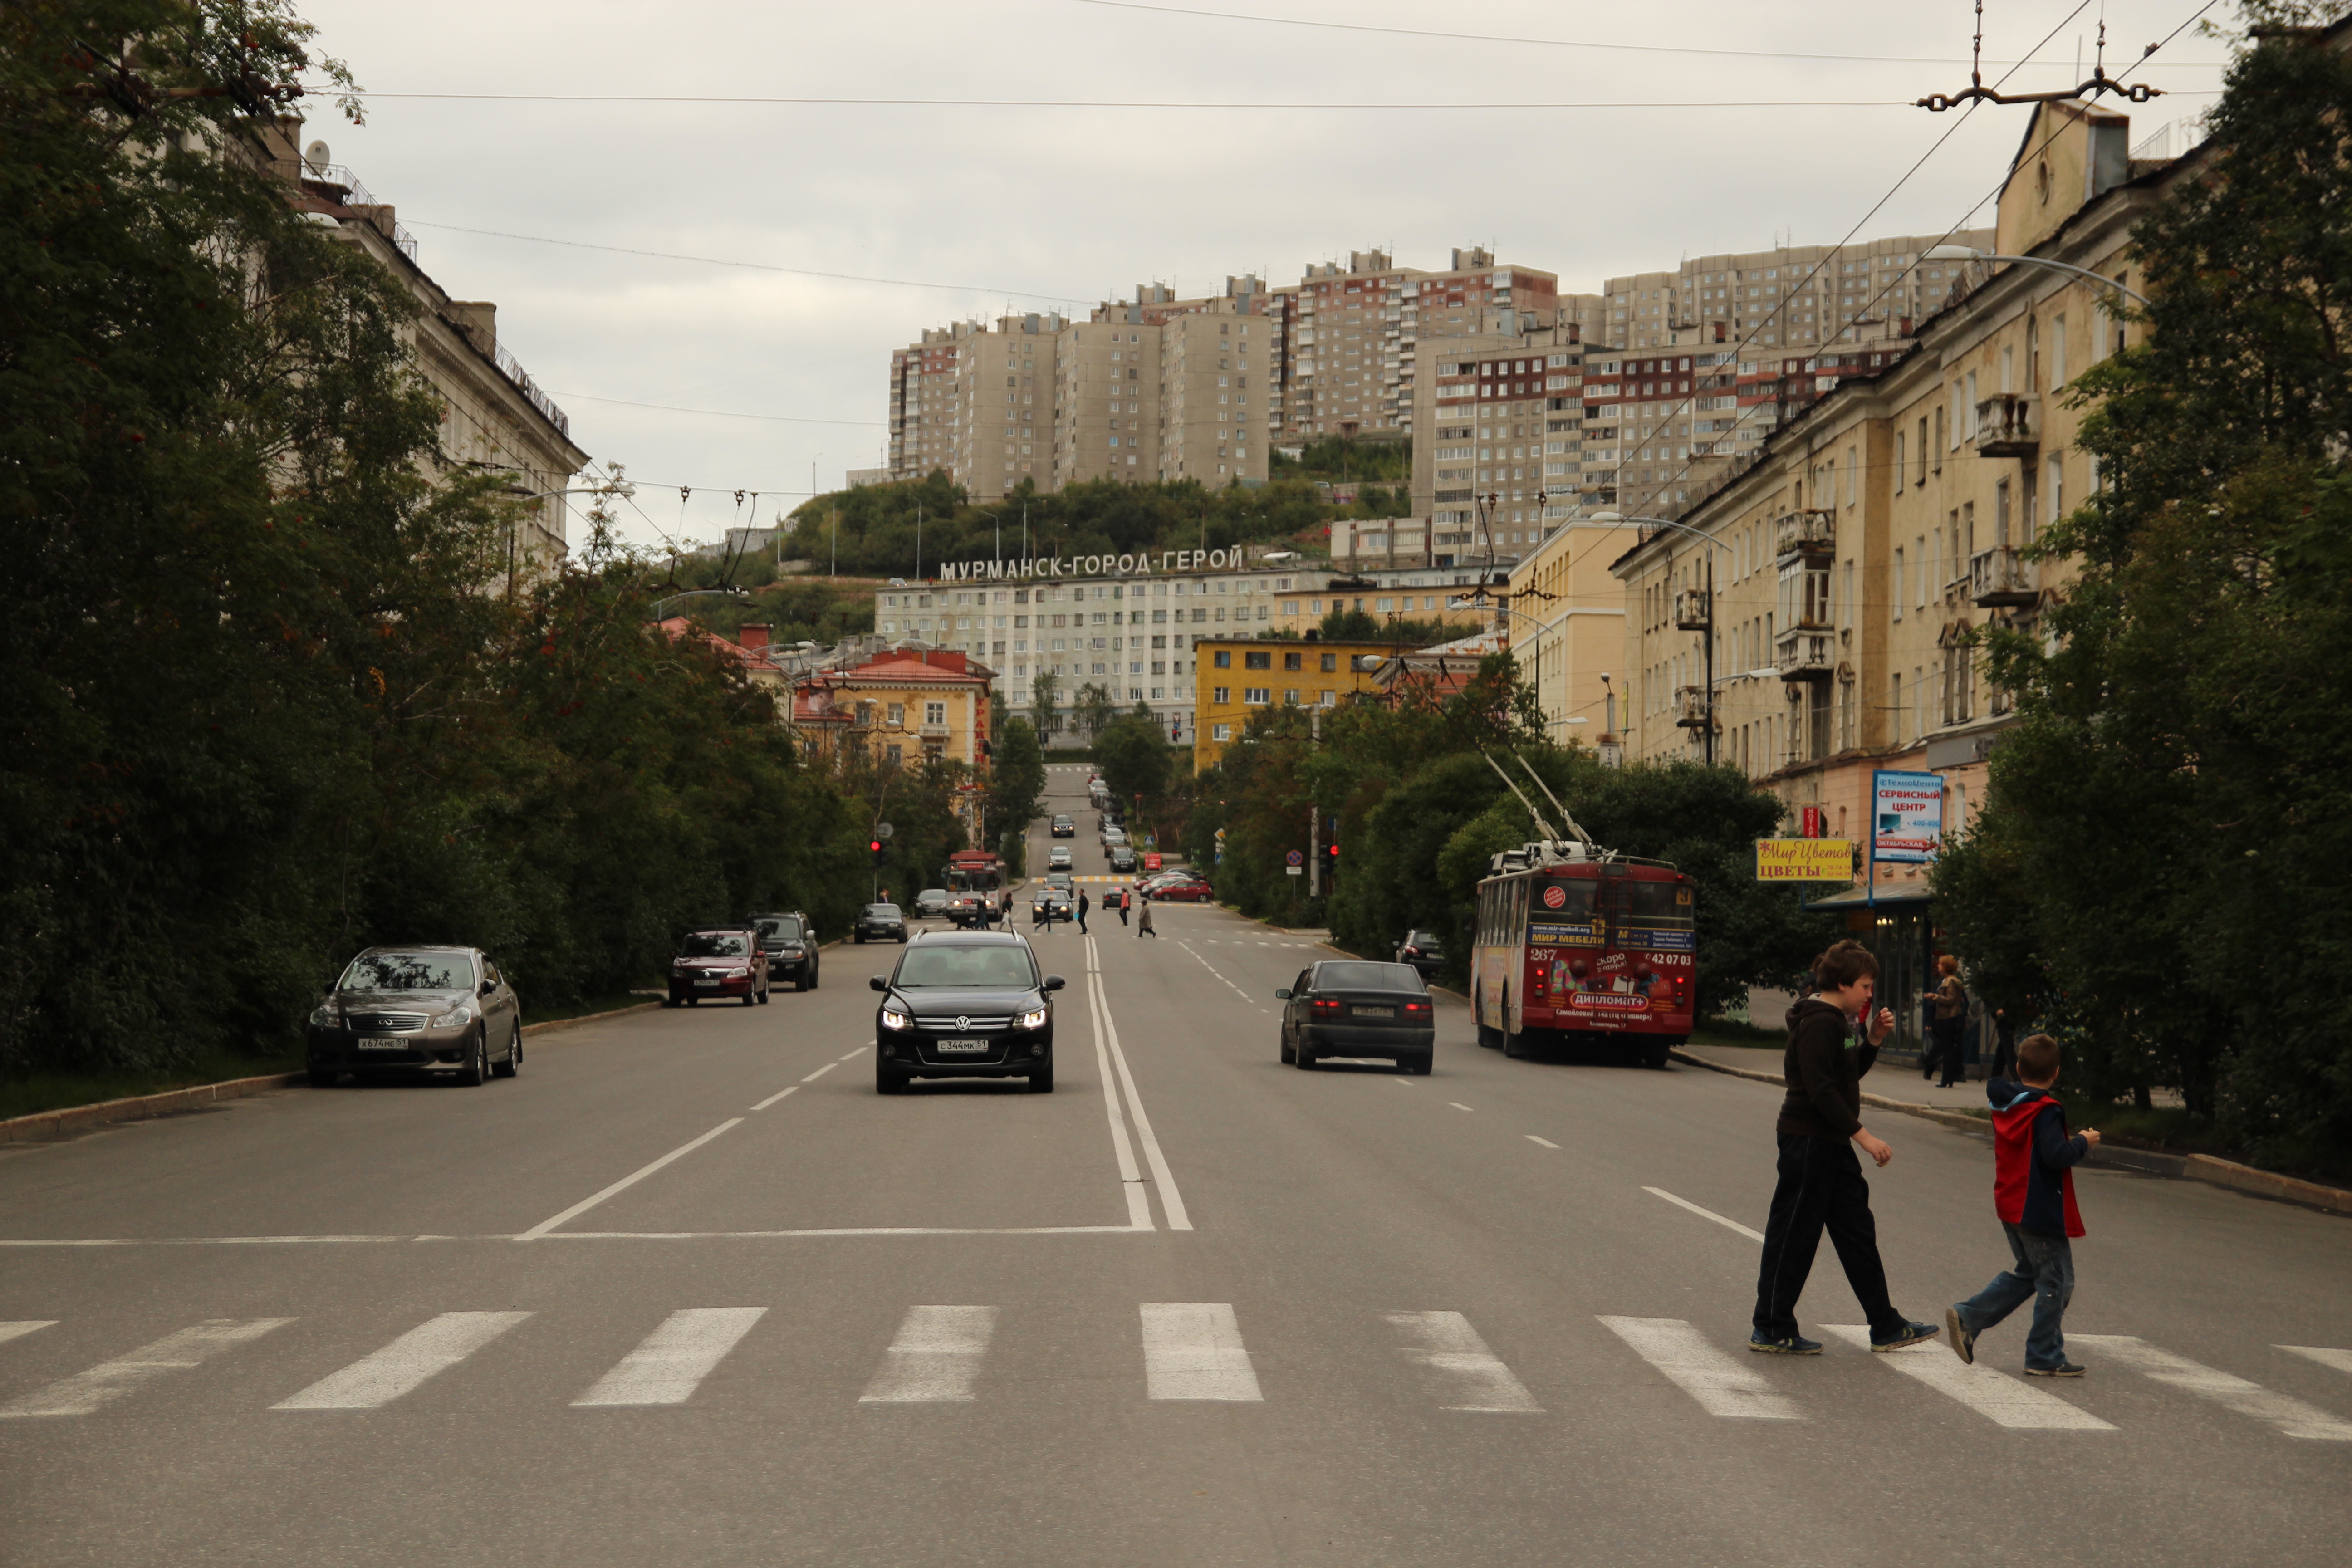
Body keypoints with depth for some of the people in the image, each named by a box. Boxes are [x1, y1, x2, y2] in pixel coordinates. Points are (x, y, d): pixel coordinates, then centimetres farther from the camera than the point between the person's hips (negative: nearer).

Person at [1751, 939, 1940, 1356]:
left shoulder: (1835, 1020, 14)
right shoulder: (1819, 1022, -17)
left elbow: (1848, 1074, 23)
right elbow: (1820, 1089, -23)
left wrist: (1873, 1039, 8)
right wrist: (1863, 1135, -22)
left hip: (1831, 1143, 11)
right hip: (1808, 1139, -10)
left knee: (1858, 1231, 13)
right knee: (1794, 1233, -2)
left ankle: (1886, 1327, 19)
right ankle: (1772, 1330, 7)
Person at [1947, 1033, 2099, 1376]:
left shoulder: (2005, 1105, 7)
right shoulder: (2046, 1112, -18)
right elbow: (2056, 1155, -28)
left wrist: (2076, 1141, 17)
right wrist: (2083, 1142, -11)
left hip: (2010, 1207, 8)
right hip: (2041, 1212, -8)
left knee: (2027, 1274, 22)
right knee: (2057, 1283, 3)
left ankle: (1968, 1317, 11)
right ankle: (2045, 1358, 6)